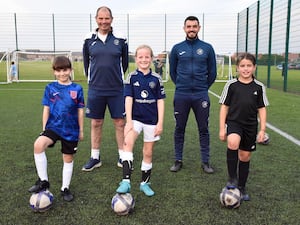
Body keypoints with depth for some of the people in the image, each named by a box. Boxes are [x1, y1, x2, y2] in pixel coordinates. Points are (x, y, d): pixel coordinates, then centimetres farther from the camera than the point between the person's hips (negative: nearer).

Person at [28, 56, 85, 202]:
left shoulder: (77, 89, -1)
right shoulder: (50, 88, 2)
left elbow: (80, 111, 4)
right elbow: (46, 109, 6)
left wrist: (81, 130, 7)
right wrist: (44, 128, 6)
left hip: (71, 130, 0)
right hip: (53, 126, 0)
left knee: (68, 159, 10)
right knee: (38, 144, -27)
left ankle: (65, 188, 30)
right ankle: (43, 181, -12)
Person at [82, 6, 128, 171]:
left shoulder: (120, 39, -2)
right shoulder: (89, 39, 2)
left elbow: (124, 63, 9)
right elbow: (86, 62, 13)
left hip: (117, 90, -1)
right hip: (95, 89, 1)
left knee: (120, 122, 4)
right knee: (96, 123, 8)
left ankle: (122, 157, 17)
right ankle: (95, 158, 21)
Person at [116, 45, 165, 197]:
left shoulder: (156, 79, 0)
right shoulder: (132, 77, -1)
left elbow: (160, 101, 1)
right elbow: (128, 99, -6)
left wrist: (160, 123, -4)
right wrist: (129, 121, -13)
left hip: (151, 120, 1)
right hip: (135, 118, -1)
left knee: (148, 153, 9)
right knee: (127, 143, -27)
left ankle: (145, 183, 26)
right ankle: (126, 181, -27)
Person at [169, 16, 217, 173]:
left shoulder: (207, 48, 3)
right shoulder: (177, 48, 4)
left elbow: (212, 72, 10)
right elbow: (172, 71, 14)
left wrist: (203, 88, 12)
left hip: (201, 96, 0)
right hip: (181, 96, 0)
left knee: (203, 129, 5)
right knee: (179, 129, 7)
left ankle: (205, 162, 16)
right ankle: (178, 161, 19)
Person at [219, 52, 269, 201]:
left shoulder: (259, 87, 1)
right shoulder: (231, 85, -4)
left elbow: (262, 109, 6)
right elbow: (224, 107, 0)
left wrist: (262, 130, 1)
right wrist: (222, 128, -4)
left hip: (250, 126, 3)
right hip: (234, 122, -2)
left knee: (245, 157, 9)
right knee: (233, 143, -33)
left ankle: (241, 188, 28)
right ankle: (232, 178, -16)